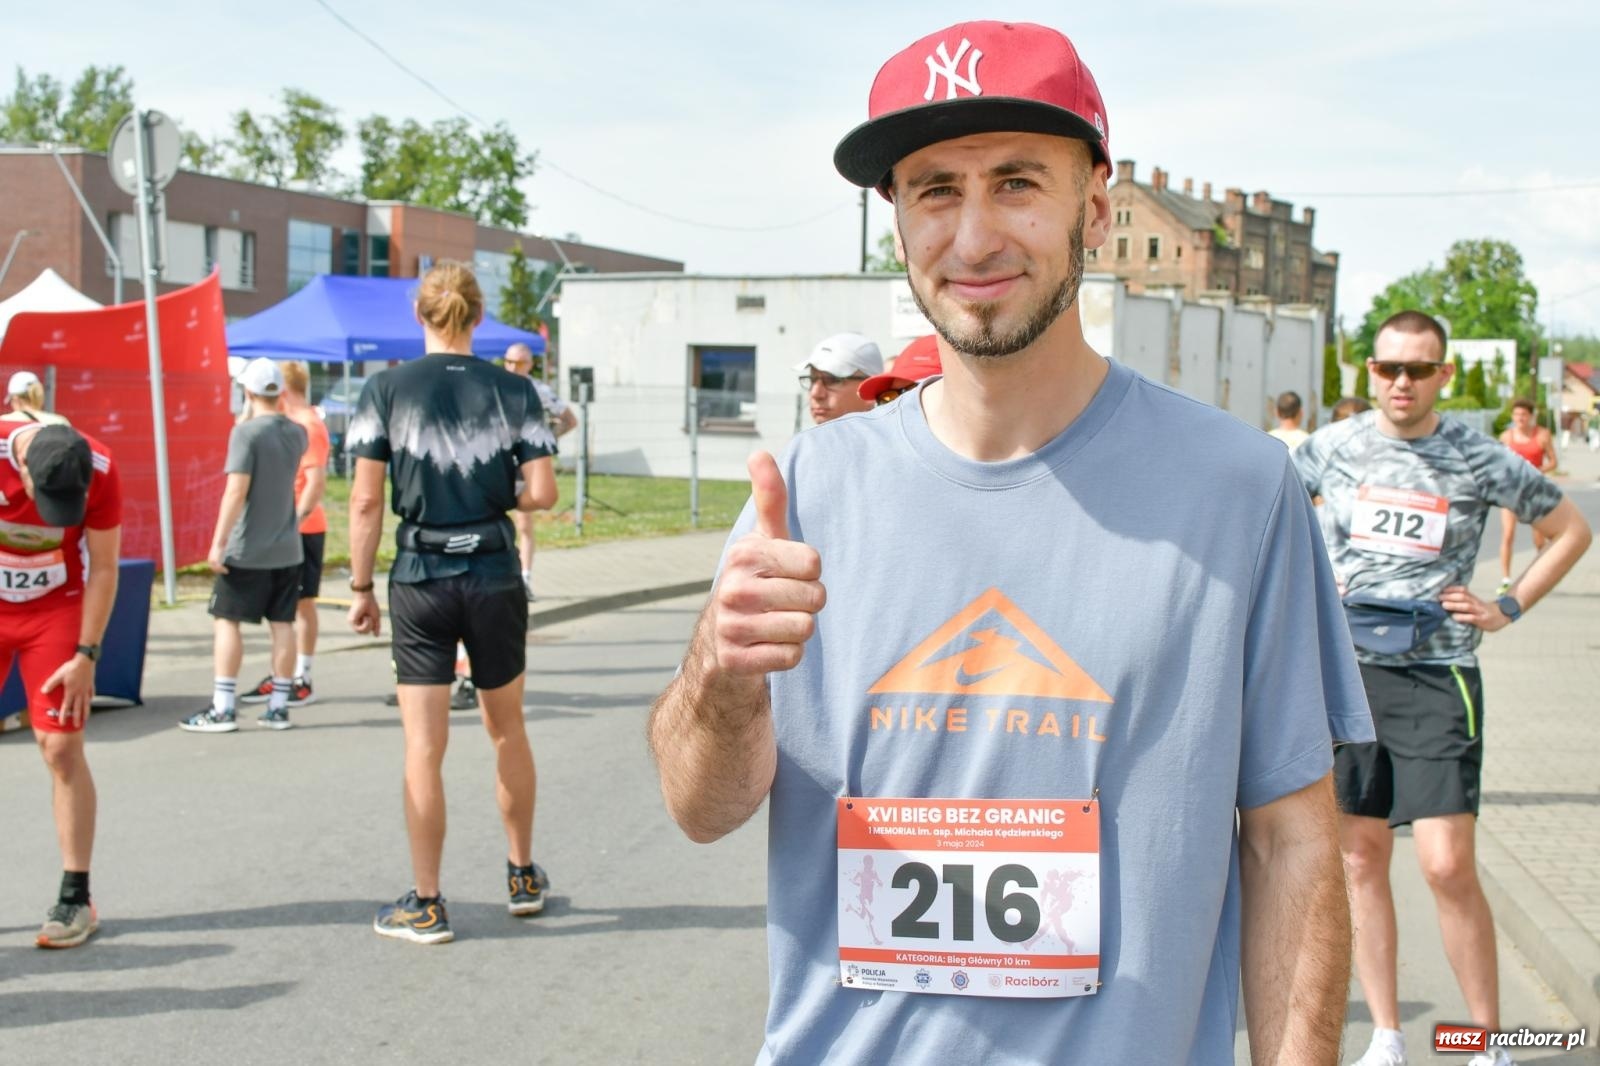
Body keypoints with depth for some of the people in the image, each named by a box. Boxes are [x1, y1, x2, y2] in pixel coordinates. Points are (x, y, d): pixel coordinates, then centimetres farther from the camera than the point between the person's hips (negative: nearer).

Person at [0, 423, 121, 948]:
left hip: (55, 611, -1)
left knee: (62, 749, -5)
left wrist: (86, 656, -10)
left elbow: (103, 568, -10)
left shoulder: (100, 471, -21)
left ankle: (76, 898, 3)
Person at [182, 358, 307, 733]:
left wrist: (218, 542, -16)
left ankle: (222, 709, 1)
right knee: (282, 623, 7)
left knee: (226, 621, 2)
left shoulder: (246, 432, -14)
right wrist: (277, 412, 20)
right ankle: (278, 707, 10)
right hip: (287, 549, 6)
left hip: (247, 550, -6)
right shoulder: (297, 434, 5)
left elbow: (236, 491, -19)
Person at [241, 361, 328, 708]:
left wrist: (297, 519, -26)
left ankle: (302, 680, 5)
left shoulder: (308, 427, -14)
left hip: (301, 530, -9)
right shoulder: (291, 424, 15)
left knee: (301, 602, -2)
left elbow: (317, 479, -23)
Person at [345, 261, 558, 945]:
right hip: (495, 579, 2)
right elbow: (541, 493, -5)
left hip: (420, 581, -2)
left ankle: (426, 906, 9)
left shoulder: (387, 390, -3)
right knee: (507, 729, 19)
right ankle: (524, 877, 30)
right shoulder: (512, 390, -1)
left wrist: (360, 588, 2)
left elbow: (365, 501, -6)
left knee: (424, 745, 3)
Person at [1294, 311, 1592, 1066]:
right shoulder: (1333, 448, 2)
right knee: (1361, 860, 7)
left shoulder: (1480, 460, -3)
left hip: (1436, 675, -2)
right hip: (1346, 669, 3)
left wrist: (1506, 609, 2)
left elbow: (1571, 530, 10)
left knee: (1448, 865, -8)